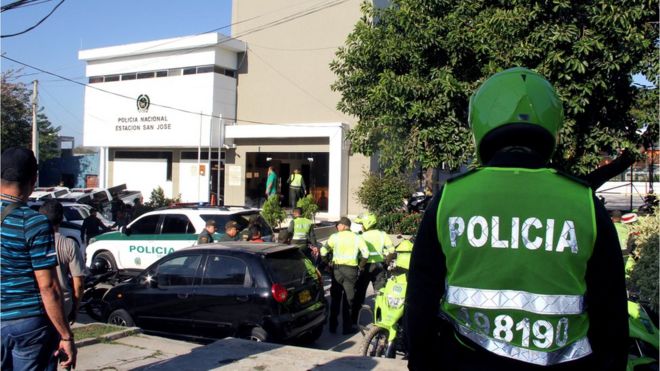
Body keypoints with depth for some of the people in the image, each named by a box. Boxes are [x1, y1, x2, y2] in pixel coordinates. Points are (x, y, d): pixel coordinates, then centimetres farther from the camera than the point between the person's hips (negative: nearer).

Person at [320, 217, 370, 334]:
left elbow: (323, 251, -6)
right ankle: (347, 327, 8)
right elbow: (365, 253, -8)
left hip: (336, 269, 1)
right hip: (351, 270, 0)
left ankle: (333, 325, 20)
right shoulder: (357, 238, 1)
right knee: (349, 298, 7)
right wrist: (361, 266, 5)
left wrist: (326, 263, 7)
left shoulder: (335, 237, -1)